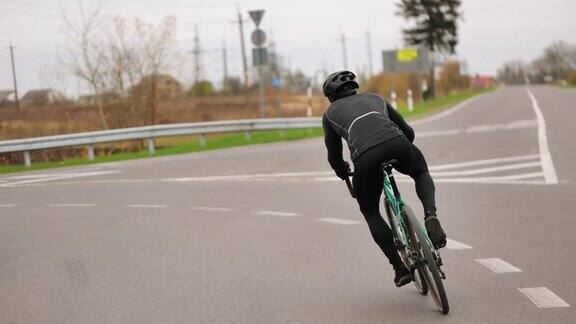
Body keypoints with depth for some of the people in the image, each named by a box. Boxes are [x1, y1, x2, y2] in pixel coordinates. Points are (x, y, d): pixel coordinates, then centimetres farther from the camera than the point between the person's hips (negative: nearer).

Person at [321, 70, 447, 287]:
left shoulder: (330, 113, 30)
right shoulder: (374, 97, 36)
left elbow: (334, 156, 33)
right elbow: (408, 132, 37)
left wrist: (344, 174, 54)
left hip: (366, 157, -2)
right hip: (395, 143, 2)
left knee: (371, 213, 22)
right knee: (421, 173, 35)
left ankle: (400, 268, 12)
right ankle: (431, 215, 7)